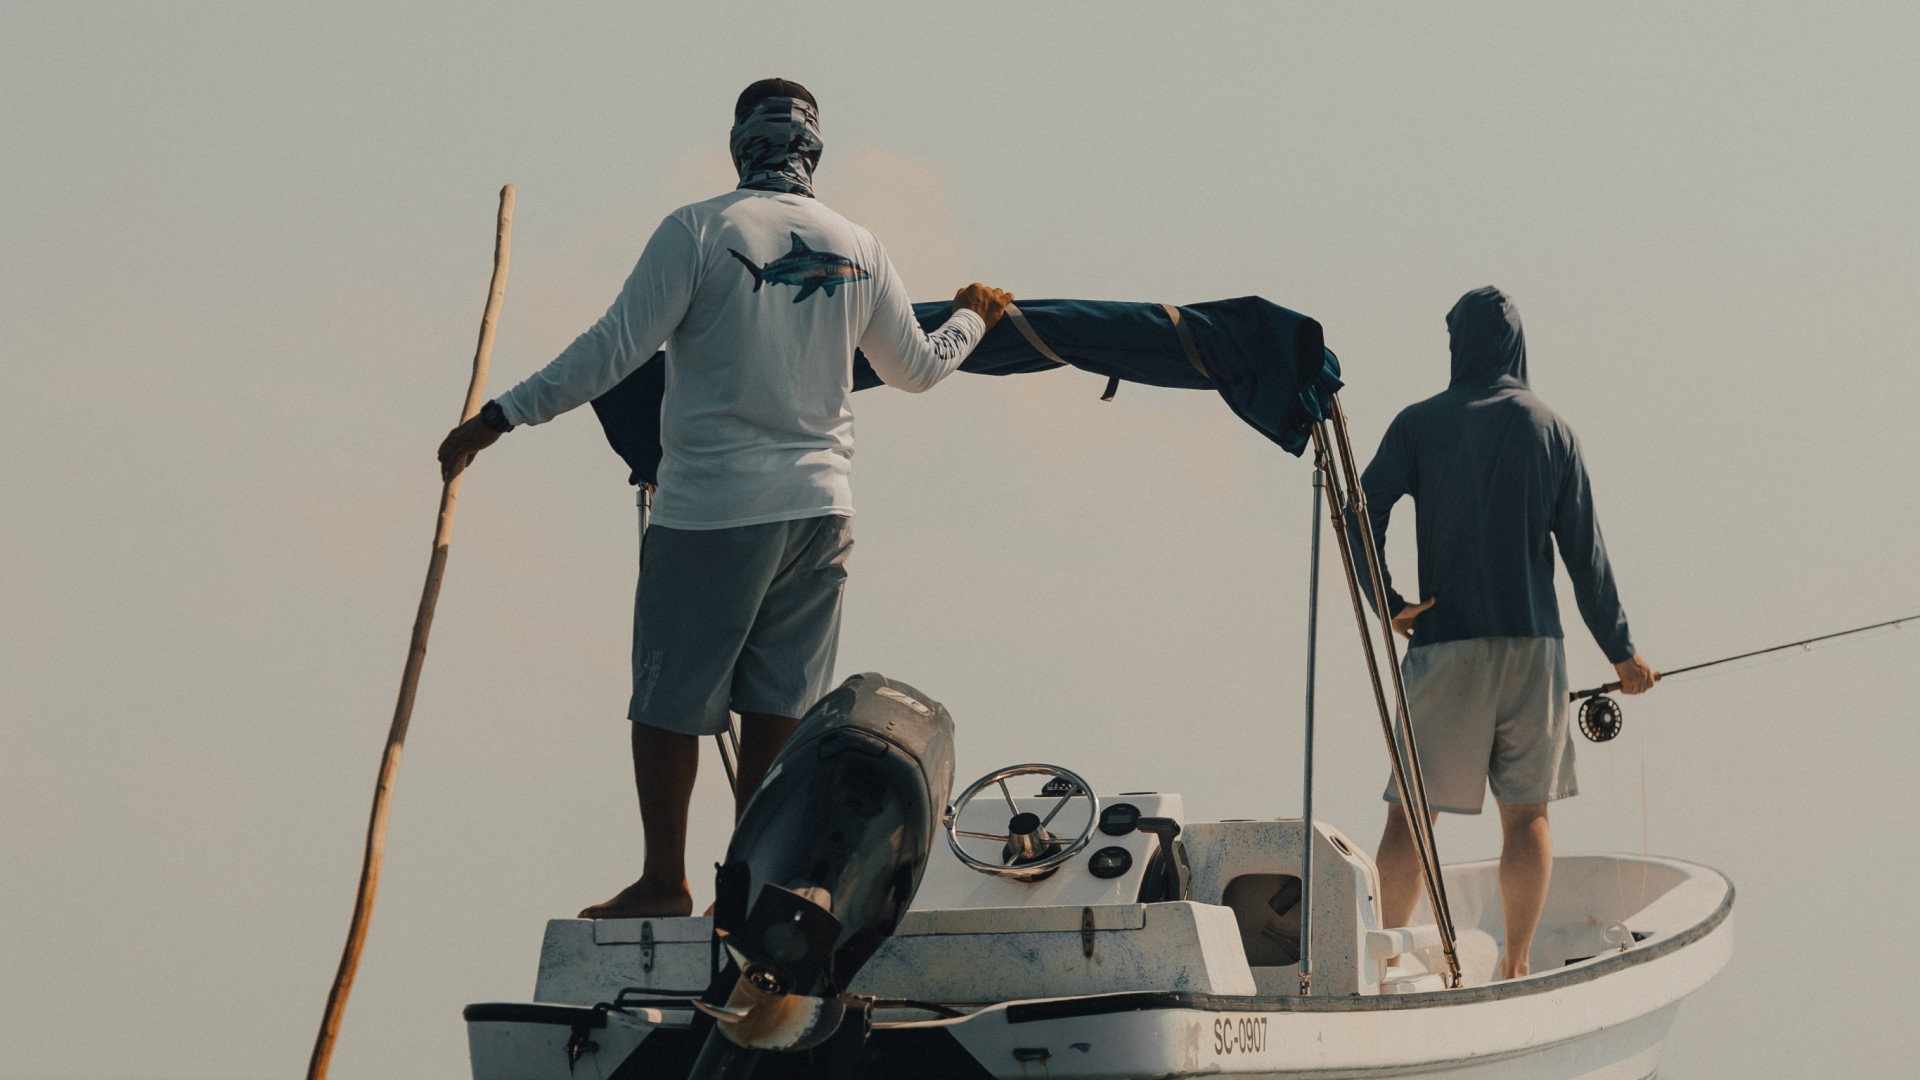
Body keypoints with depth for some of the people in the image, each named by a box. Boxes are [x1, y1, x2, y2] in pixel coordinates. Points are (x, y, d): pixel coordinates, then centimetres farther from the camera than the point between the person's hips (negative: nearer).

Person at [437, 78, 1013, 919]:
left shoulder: (698, 232, -9)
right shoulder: (857, 249, 6)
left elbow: (614, 350, -13)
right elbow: (916, 368, 20)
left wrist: (500, 417, -7)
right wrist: (973, 318, 41)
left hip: (711, 510, -5)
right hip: (818, 505, 5)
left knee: (668, 698, 5)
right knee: (777, 706, 9)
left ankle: (664, 879, 8)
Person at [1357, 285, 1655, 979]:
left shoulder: (1420, 424, 1)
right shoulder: (1551, 430, 4)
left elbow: (1363, 515, -10)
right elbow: (1585, 551, 4)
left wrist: (1387, 602, 0)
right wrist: (1620, 650, 10)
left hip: (1445, 641, -1)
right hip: (1533, 644, 1)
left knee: (1412, 807, 1)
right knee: (1526, 812, 8)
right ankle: (1515, 967, 6)